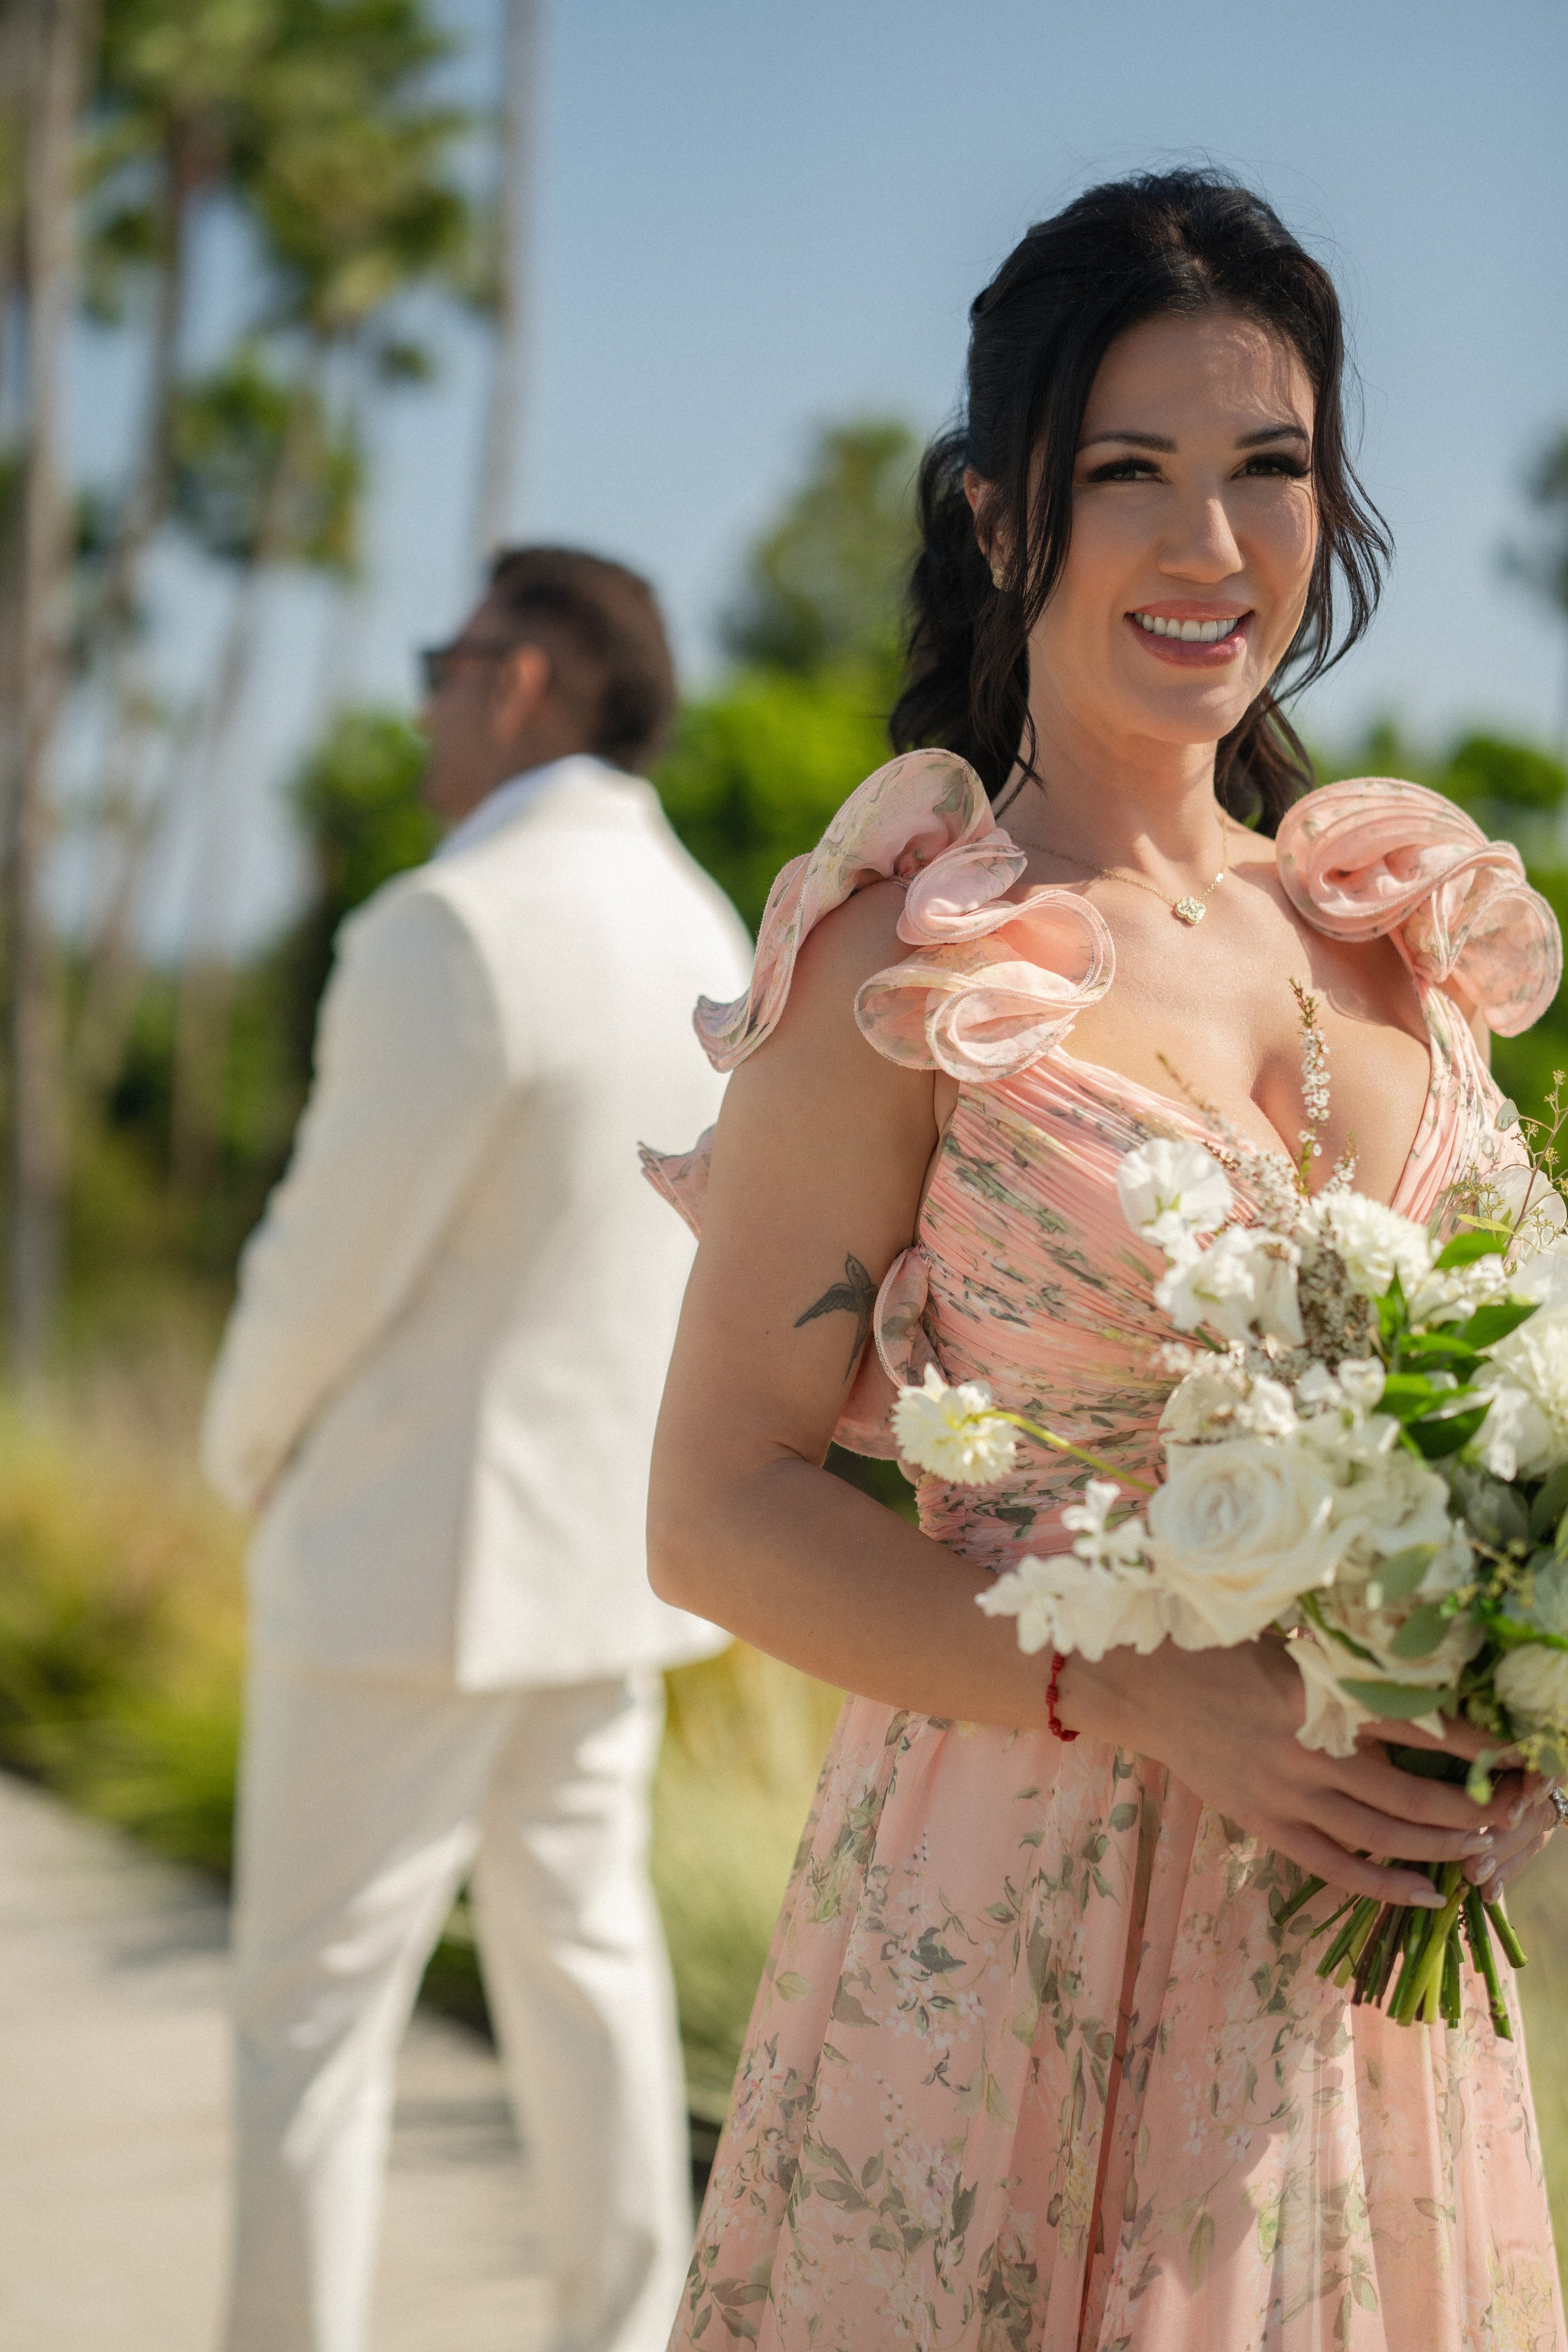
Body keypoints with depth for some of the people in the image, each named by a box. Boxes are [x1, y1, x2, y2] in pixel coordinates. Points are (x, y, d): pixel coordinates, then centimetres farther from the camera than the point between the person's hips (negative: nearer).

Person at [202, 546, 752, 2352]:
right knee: (584, 1960, 17)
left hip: (419, 1543, -8)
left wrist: (249, 1446, 2)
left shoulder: (451, 929, -20)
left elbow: (332, 1257, -17)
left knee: (315, 2002, 1)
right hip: (613, 1532, 8)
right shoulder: (702, 930, 6)